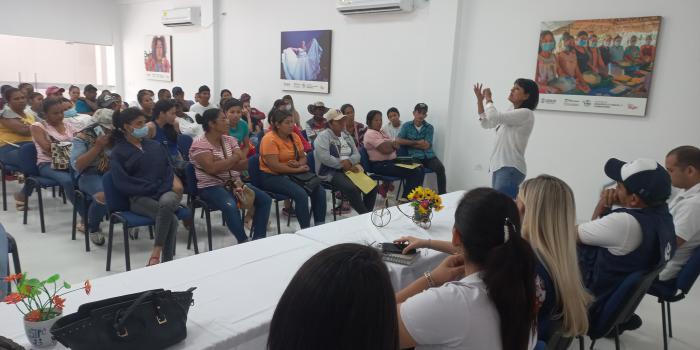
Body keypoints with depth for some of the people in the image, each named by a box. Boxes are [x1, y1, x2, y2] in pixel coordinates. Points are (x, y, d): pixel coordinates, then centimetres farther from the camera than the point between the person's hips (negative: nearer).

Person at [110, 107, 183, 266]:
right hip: (140, 197, -3)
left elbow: (168, 167, 24)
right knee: (171, 219, -33)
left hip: (166, 191, 3)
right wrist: (152, 187, -11)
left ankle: (156, 252, -29)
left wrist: (175, 180, 0)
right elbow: (122, 184, -6)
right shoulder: (118, 152, 5)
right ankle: (167, 261, -23)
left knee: (166, 203, -37)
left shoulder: (154, 145, 21)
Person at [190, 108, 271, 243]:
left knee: (265, 199, -8)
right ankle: (244, 242, -21)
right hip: (211, 187, -7)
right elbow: (212, 168, -22)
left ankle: (258, 239, -4)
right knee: (230, 206, -36)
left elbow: (245, 164, 0)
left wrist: (222, 164, -15)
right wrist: (235, 158, -11)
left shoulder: (230, 140, 9)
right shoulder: (200, 144, -9)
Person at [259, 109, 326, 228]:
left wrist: (299, 164, -12)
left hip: (291, 174, 7)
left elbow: (303, 157, 12)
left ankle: (320, 226, -2)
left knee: (320, 191, -11)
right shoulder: (270, 139, -15)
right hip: (271, 177, -7)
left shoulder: (294, 136, 6)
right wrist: (298, 169, -17)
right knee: (301, 194, -30)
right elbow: (274, 166, -22)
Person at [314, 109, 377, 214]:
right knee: (352, 188, -32)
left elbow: (357, 155, 9)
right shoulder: (323, 136, -7)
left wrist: (349, 161, -14)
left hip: (349, 170, 7)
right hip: (330, 171, -7)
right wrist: (344, 165, -16)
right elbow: (324, 158, -20)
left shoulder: (347, 136, 16)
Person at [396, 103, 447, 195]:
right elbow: (398, 141, -5)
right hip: (415, 156, -2)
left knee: (440, 167, -27)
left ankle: (442, 194, -21)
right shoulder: (406, 125, 10)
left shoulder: (429, 127, 10)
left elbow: (426, 146, -1)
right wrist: (416, 142, -3)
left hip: (429, 156, 2)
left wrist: (409, 143, 0)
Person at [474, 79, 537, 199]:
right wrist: (480, 99, 13)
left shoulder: (526, 114, -11)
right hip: (498, 166, 9)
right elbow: (486, 123, 24)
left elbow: (493, 117, -20)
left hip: (511, 168, -9)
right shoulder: (510, 113, 16)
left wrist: (488, 98, -3)